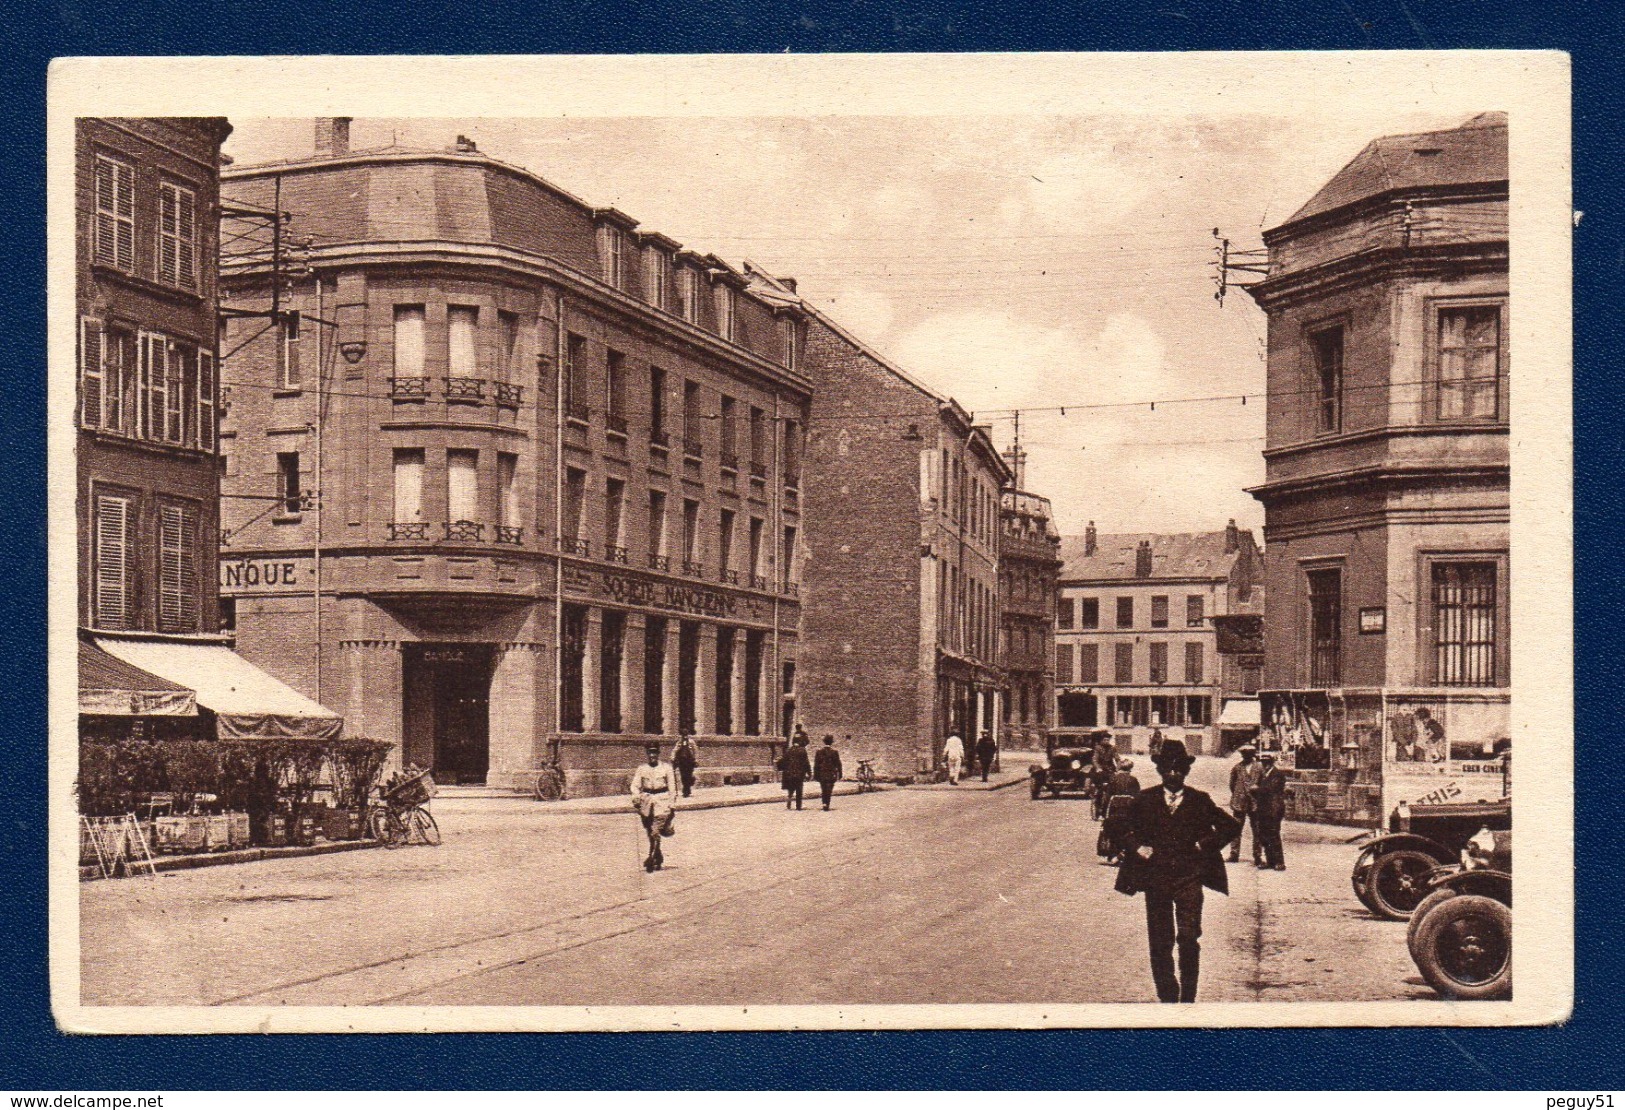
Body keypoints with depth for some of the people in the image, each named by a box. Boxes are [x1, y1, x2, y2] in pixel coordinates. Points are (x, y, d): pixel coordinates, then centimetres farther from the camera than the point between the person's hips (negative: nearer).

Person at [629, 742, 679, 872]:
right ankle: (659, 858, 24)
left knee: (655, 831, -15)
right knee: (650, 833, 9)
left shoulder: (666, 768, 3)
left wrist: (672, 803, 0)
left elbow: (672, 787, 4)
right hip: (646, 800, 3)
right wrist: (636, 797, -13)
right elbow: (635, 785, 5)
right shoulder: (641, 769, 9)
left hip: (662, 800, -3)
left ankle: (651, 857, -15)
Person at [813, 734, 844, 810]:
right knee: (829, 790, 1)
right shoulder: (834, 751, -5)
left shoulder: (819, 751, -1)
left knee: (823, 790, 14)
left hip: (822, 774, 2)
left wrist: (815, 775, 6)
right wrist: (840, 774, 5)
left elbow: (816, 764, 1)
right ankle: (827, 804, -8)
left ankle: (824, 803, 5)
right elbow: (838, 763, -2)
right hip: (831, 775, -2)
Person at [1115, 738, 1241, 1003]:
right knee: (1160, 942, 4)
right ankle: (1167, 996, 16)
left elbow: (1229, 826, 15)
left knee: (1189, 937, -12)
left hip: (1189, 878, -1)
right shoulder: (1144, 800, 7)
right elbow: (1124, 830, 18)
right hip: (1155, 877, 1)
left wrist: (1205, 845, 2)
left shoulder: (1200, 801, 6)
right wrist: (1138, 847, -2)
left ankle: (1188, 998, -1)